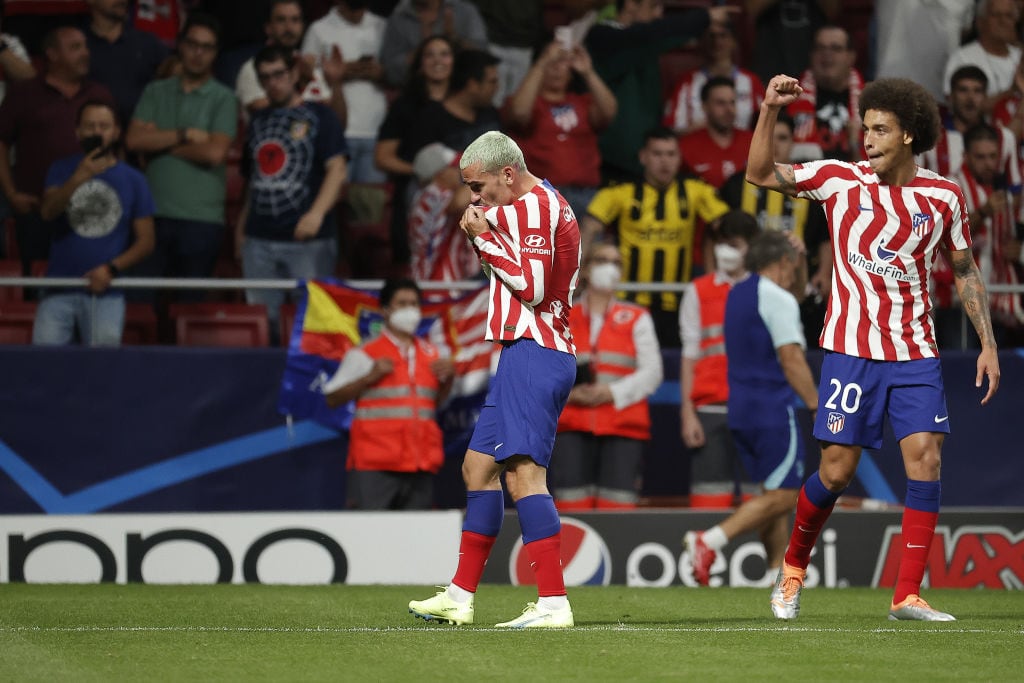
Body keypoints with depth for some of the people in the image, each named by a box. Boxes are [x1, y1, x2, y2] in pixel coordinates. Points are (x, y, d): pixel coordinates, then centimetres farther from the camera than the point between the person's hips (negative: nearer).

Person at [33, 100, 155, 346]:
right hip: (60, 288, 1)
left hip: (106, 291, 0)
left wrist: (112, 269, -9)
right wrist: (78, 178, -23)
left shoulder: (133, 180, 7)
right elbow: (47, 212, -9)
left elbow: (145, 240, 6)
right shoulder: (62, 170, 9)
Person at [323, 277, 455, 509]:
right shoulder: (364, 354, 2)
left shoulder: (431, 355, 17)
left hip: (420, 466, 5)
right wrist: (369, 378, -11)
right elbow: (332, 399, -1)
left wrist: (448, 378, 7)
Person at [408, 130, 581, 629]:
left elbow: (531, 286, -19)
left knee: (523, 473, -18)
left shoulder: (534, 206, -12)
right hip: (526, 351, 11)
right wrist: (486, 238, 10)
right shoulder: (538, 206, 21)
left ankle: (554, 603, -24)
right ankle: (460, 597, 23)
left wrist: (486, 237, -10)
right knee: (478, 467, 16)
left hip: (533, 353, -11)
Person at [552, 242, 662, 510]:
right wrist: (568, 393, -11)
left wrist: (612, 392, -11)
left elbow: (652, 372, 3)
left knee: (618, 506, -10)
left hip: (623, 427, -1)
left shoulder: (636, 319, 12)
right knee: (571, 505, -8)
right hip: (572, 427, 1)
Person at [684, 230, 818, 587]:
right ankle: (709, 540, -20)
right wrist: (819, 406, -14)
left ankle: (777, 573, 12)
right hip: (773, 410, -9)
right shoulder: (779, 300, -12)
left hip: (740, 410, 9)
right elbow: (792, 360, -18)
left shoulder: (738, 293, 14)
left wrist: (792, 251, 31)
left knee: (774, 493, 14)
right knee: (781, 496, -7)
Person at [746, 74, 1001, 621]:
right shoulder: (840, 179, -1)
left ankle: (907, 596, -7)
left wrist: (987, 342, 8)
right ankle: (794, 566, 24)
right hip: (851, 350, -2)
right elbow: (760, 174, -3)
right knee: (836, 470, -3)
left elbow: (965, 271, 14)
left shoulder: (944, 196, 3)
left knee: (925, 458, -12)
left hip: (915, 353, 2)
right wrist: (770, 110, -15)